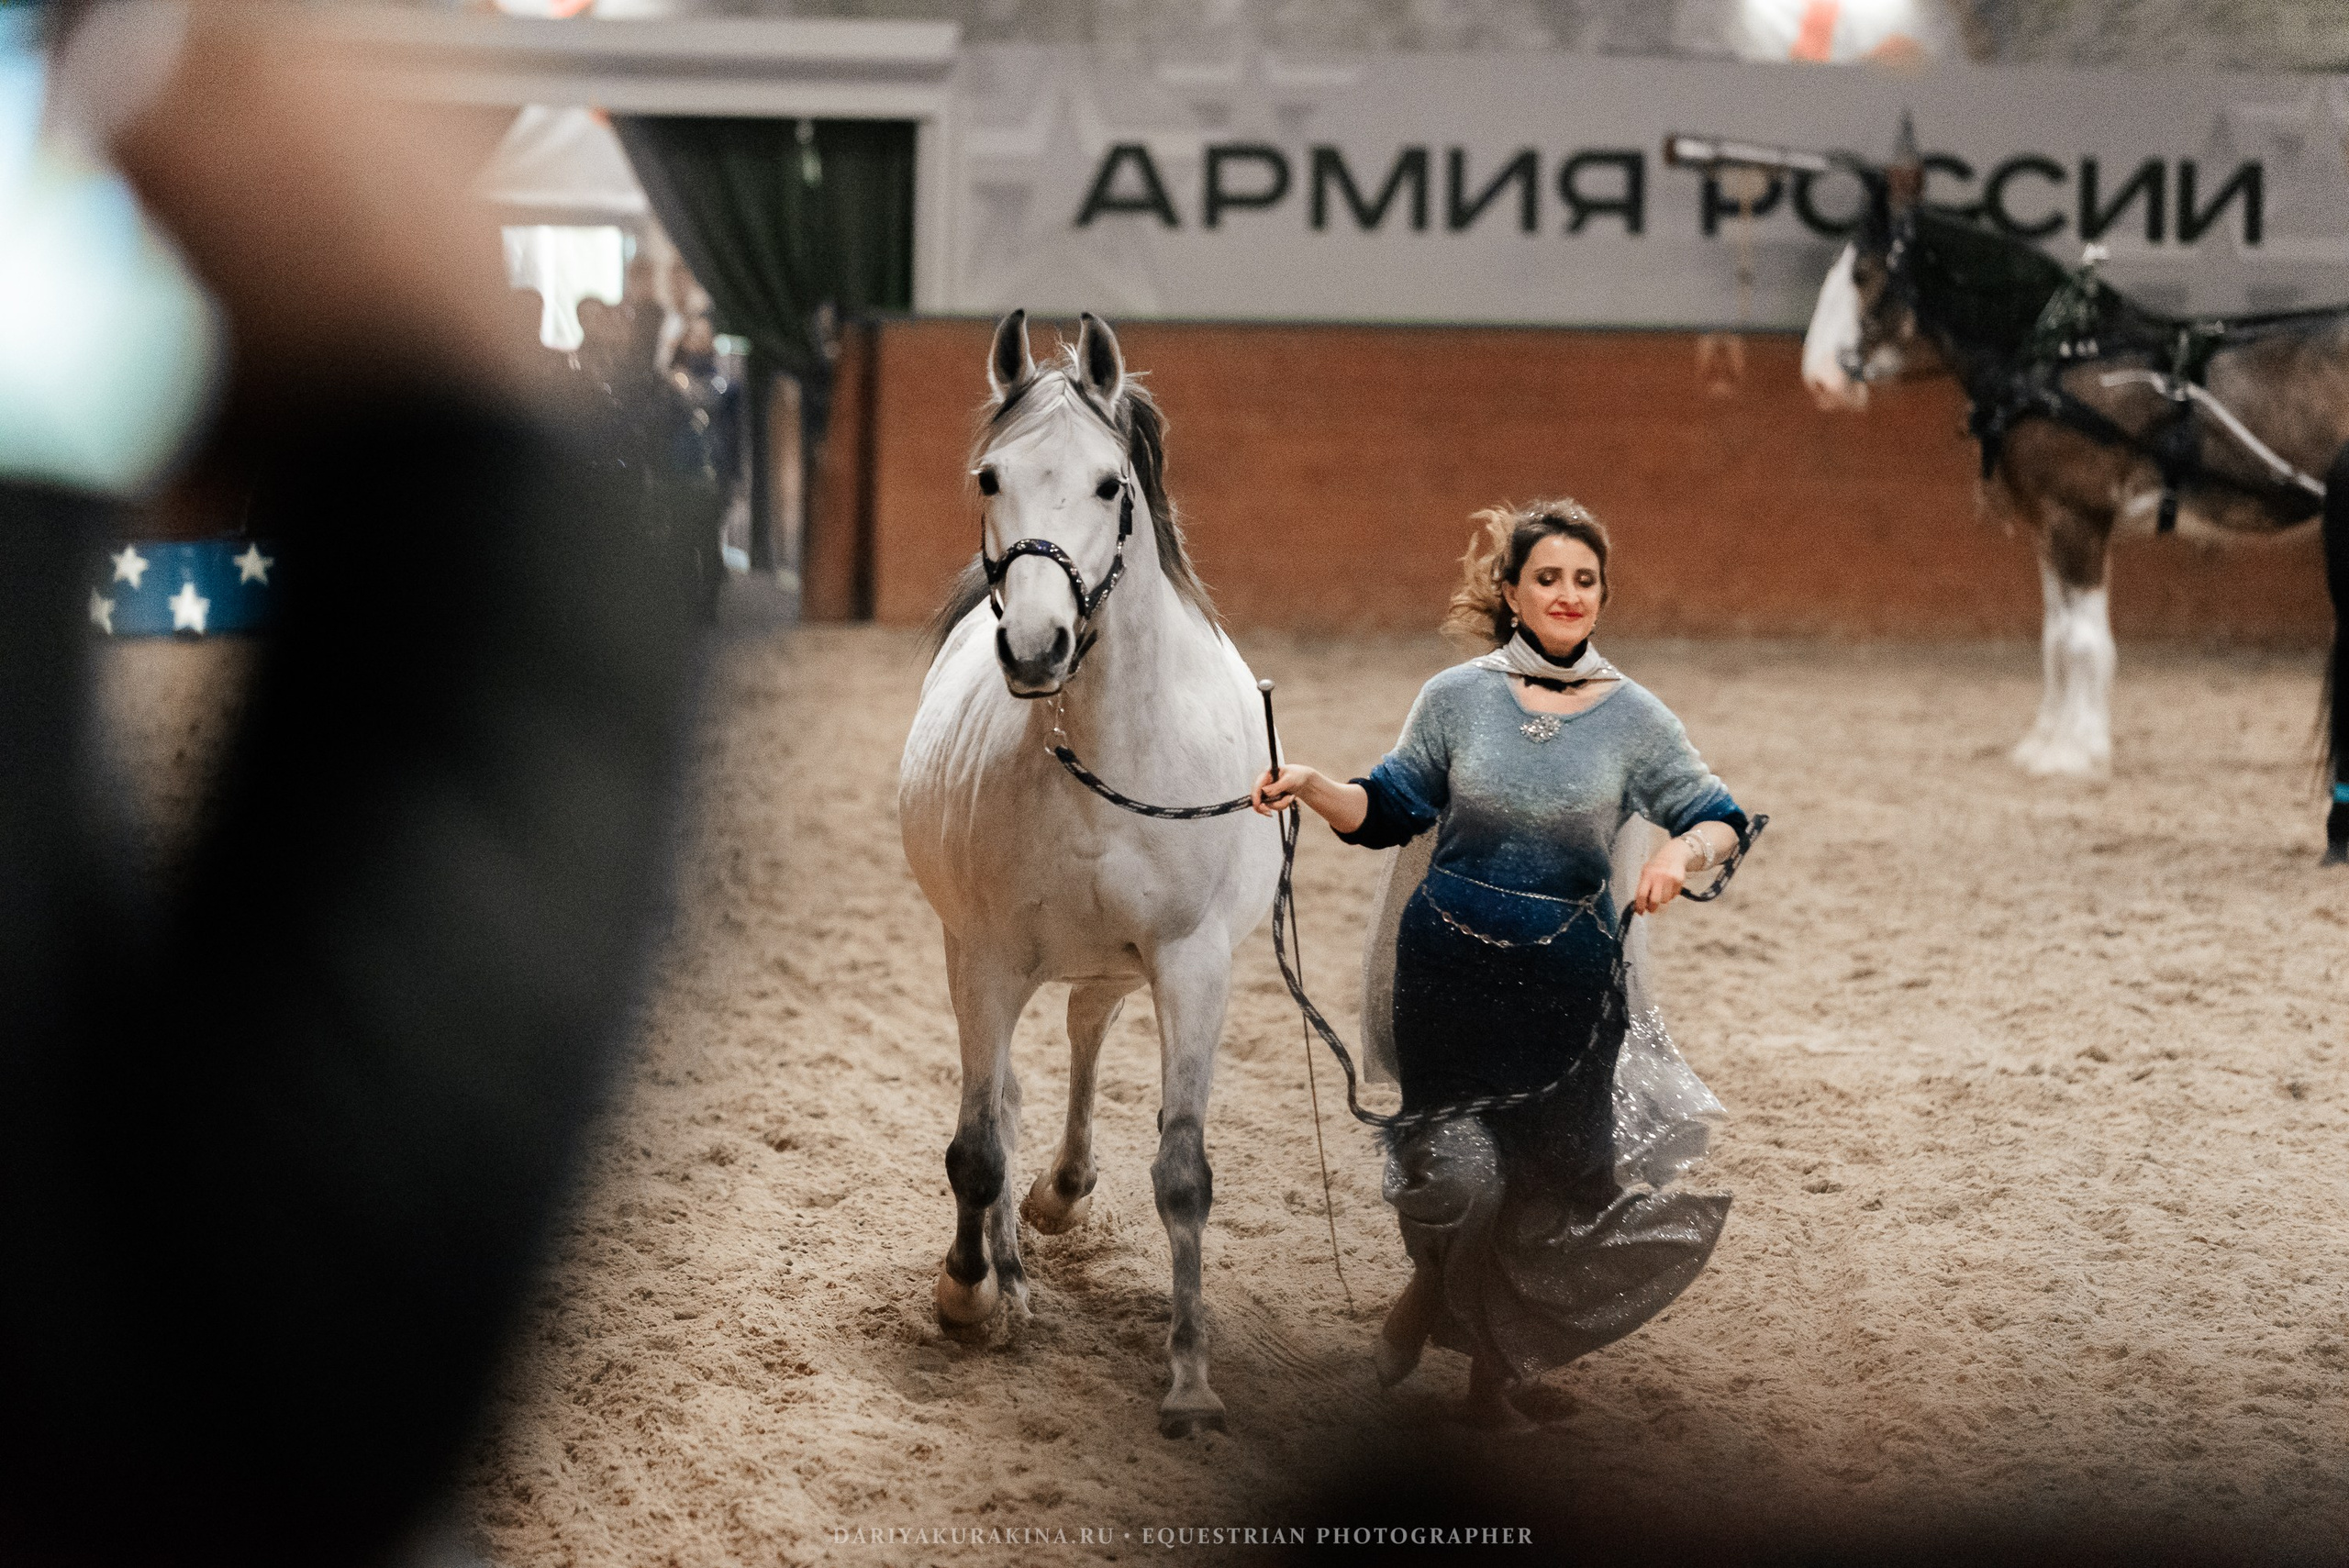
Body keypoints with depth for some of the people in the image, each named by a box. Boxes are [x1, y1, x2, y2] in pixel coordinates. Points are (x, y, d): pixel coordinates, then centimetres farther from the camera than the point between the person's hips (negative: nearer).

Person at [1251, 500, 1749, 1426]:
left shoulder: (1633, 718, 0)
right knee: (1455, 1175, -7)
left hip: (1571, 986, 1)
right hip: (1448, 969, -1)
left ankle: (1495, 1363, 29)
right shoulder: (1458, 698, 1)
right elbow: (1388, 809, 8)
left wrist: (1684, 852, -22)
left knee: (1549, 1185, 6)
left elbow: (1721, 821, 1)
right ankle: (1432, 1289, 29)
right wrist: (1311, 787, -10)